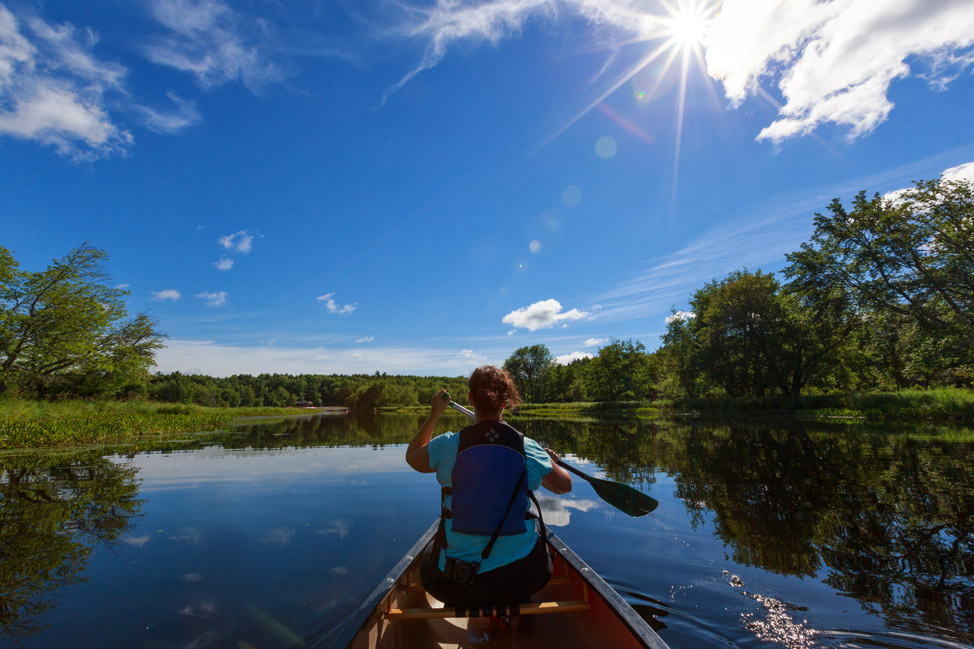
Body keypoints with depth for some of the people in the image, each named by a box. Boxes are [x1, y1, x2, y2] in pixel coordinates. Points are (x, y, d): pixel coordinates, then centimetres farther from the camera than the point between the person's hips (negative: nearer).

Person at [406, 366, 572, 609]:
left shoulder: (448, 446, -15)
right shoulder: (528, 449, -13)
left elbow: (412, 456, 9)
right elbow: (565, 485, 6)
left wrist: (434, 414, 18)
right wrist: (550, 462, 26)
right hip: (520, 577, 0)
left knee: (431, 552, 34)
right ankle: (515, 603, 33)